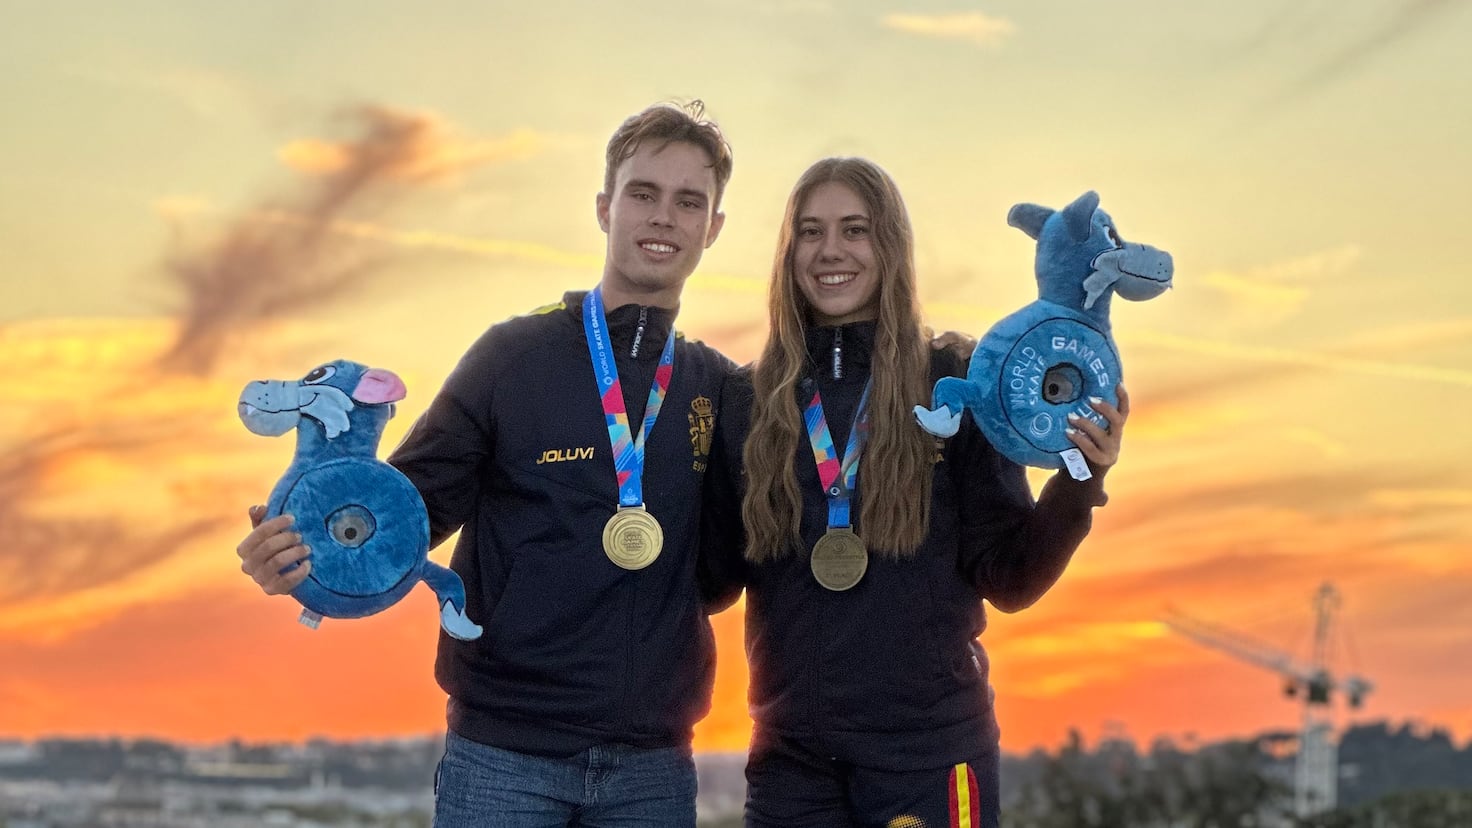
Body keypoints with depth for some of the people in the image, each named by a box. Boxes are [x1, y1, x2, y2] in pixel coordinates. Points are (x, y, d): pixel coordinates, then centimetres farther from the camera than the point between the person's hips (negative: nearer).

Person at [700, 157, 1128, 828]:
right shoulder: (746, 400, 5)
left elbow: (1007, 578, -2)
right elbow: (717, 572, 6)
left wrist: (1077, 483, -19)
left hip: (930, 753, -2)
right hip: (789, 757, 2)